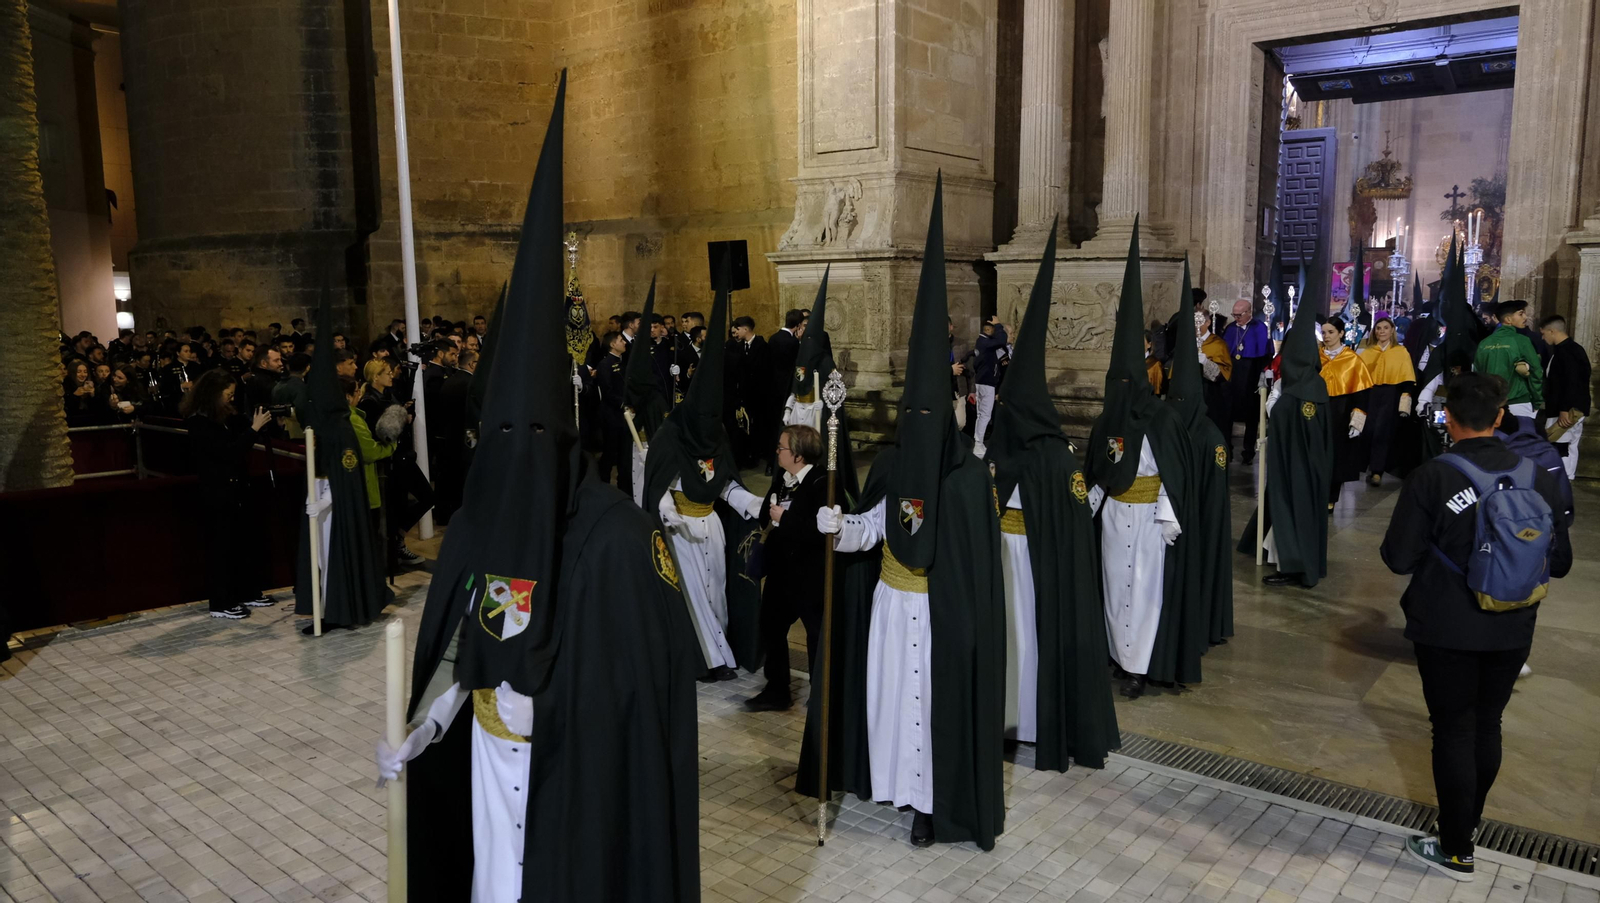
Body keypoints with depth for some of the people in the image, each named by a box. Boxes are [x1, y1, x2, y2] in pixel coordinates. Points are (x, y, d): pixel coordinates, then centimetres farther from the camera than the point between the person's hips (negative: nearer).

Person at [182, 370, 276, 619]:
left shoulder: (224, 418, 9)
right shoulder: (199, 423, -15)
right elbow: (229, 452, -22)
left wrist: (262, 419, -5)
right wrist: (254, 428, -22)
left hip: (236, 489, 9)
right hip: (217, 494, -8)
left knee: (244, 542, 14)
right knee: (221, 546, -2)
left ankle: (248, 593, 25)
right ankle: (221, 603, 6)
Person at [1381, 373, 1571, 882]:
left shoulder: (1431, 478, -17)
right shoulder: (1536, 477, -6)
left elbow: (1398, 558, -15)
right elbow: (1560, 562, 0)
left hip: (1446, 629, -4)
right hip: (1512, 630, 4)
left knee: (1453, 731, 7)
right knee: (1487, 726, 20)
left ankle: (1456, 852, 18)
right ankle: (1468, 819, 39)